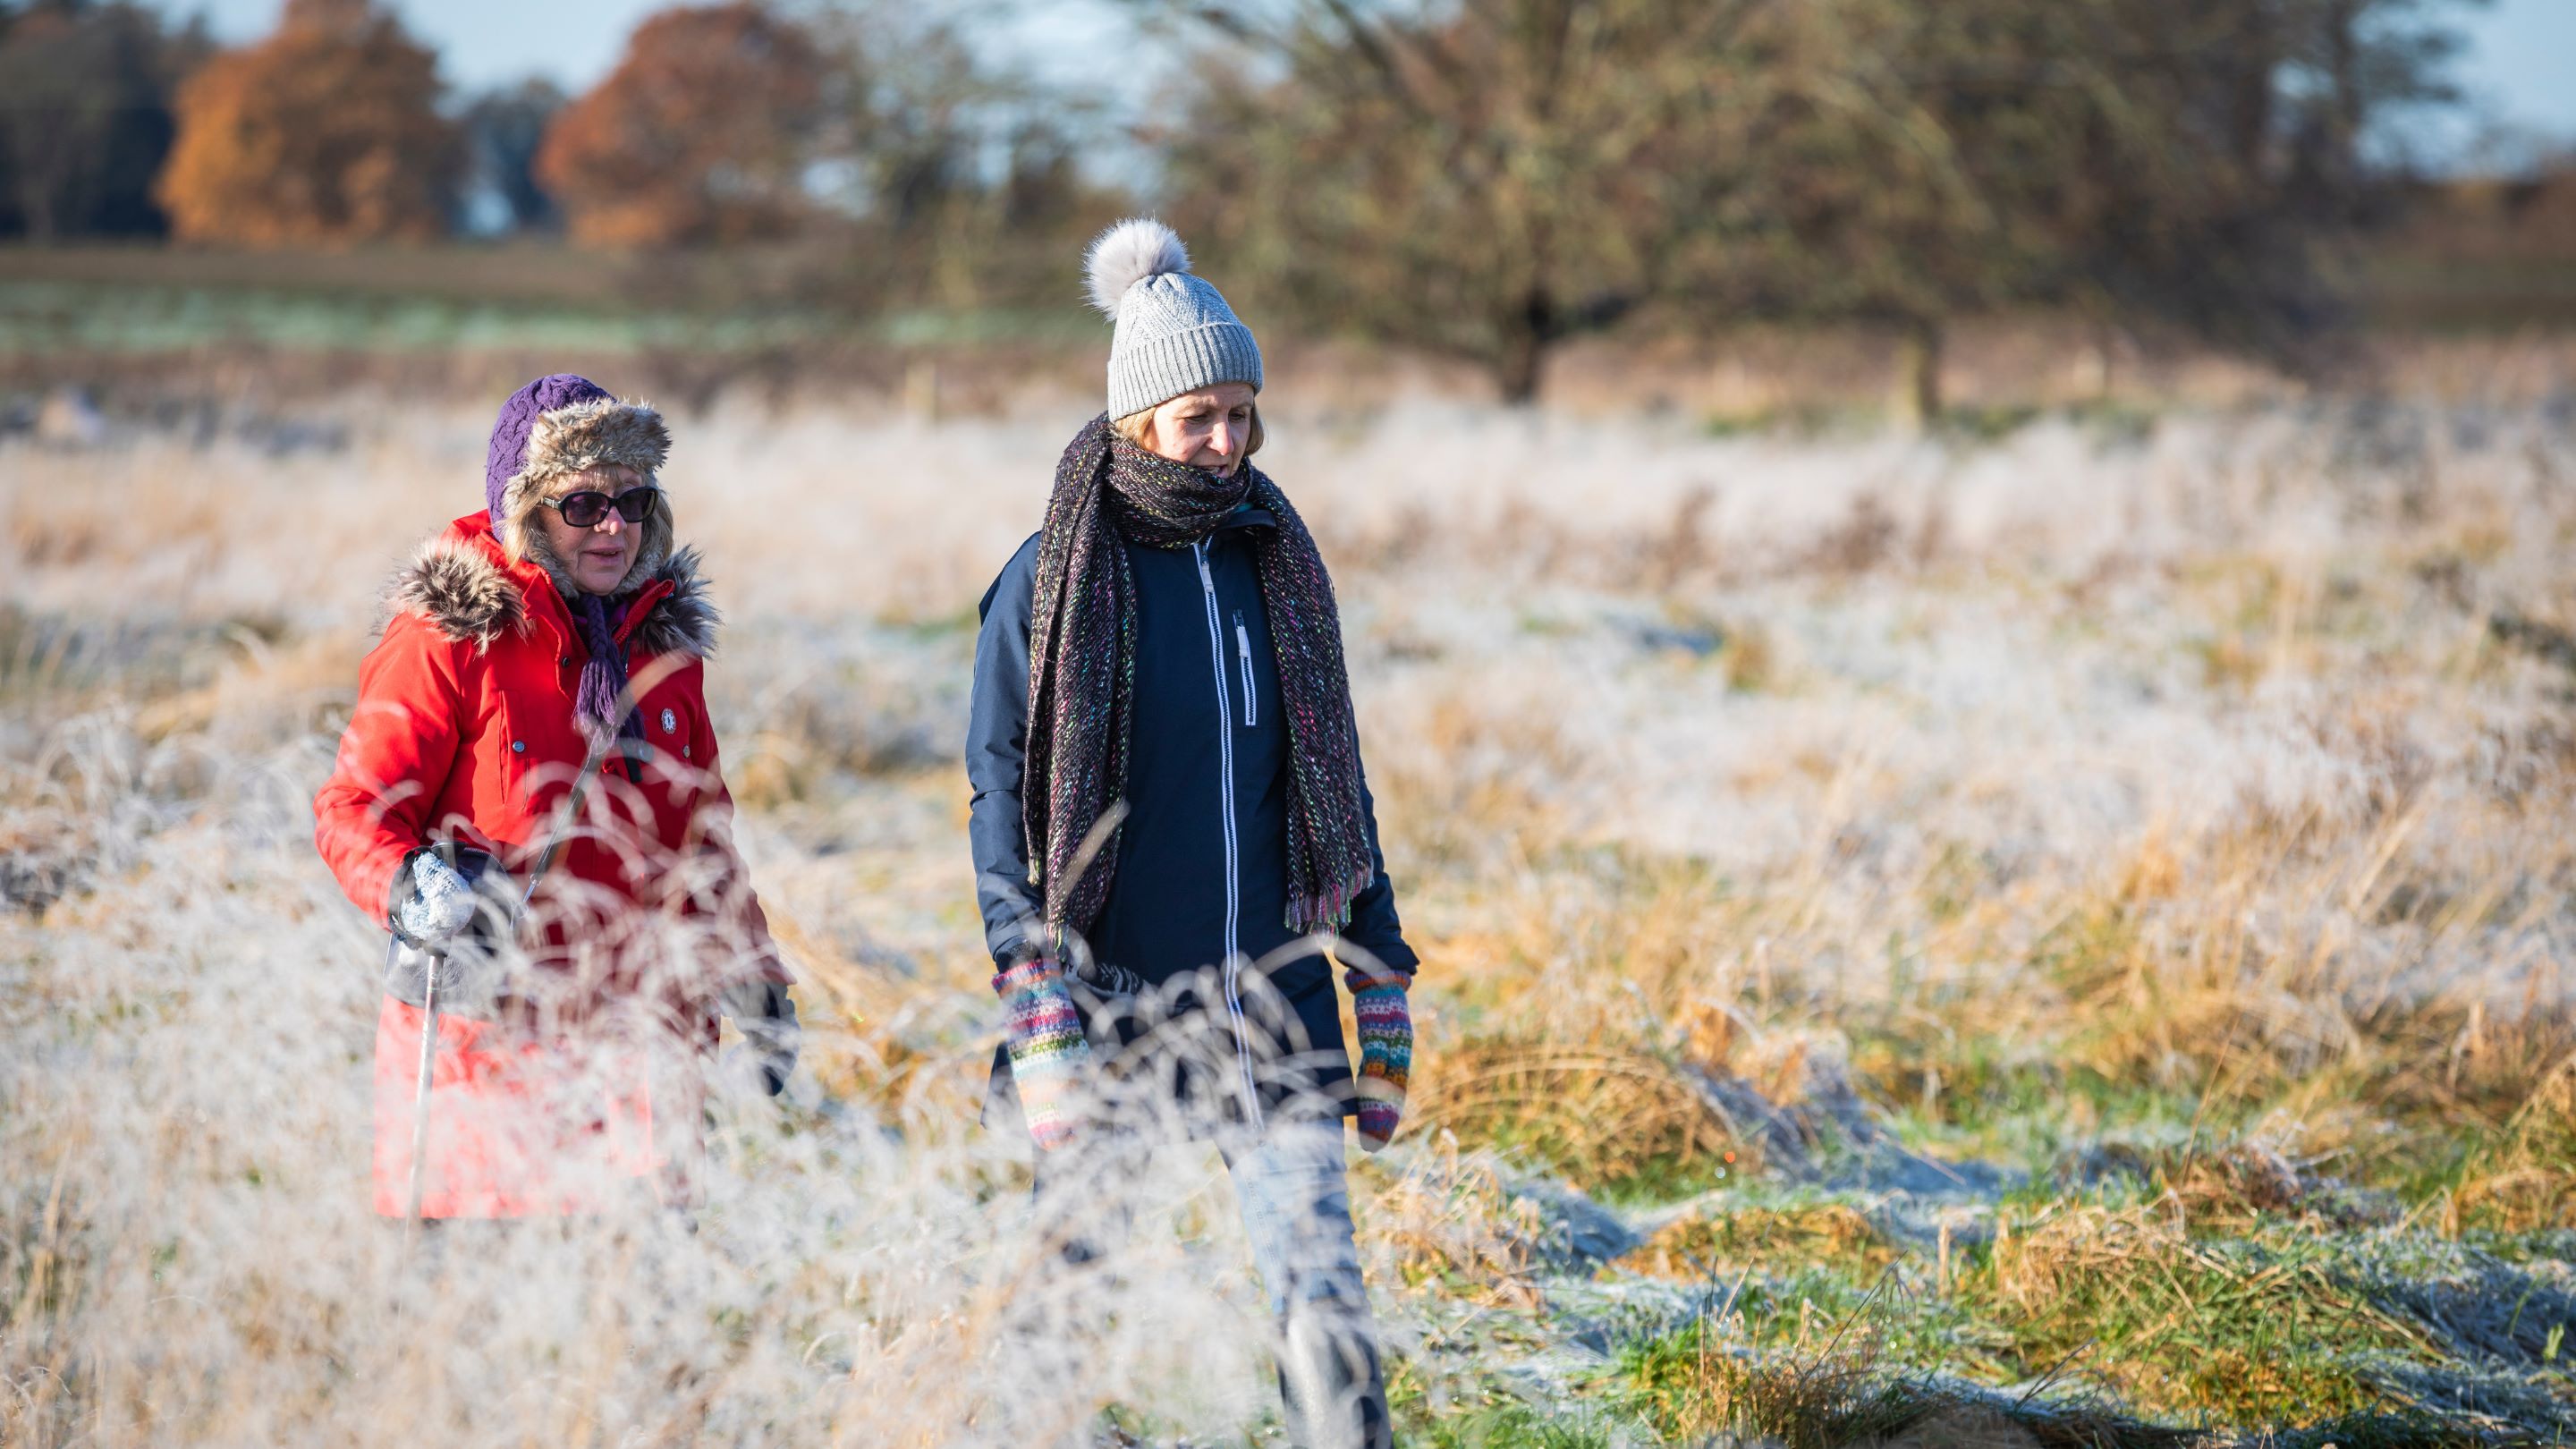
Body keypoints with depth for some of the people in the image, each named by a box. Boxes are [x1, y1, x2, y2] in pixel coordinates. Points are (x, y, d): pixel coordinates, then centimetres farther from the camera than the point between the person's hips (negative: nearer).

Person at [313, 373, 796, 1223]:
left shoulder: (665, 639, 13)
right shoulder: (448, 636, -5)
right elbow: (354, 807, -7)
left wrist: (752, 982, 24)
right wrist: (415, 889, -27)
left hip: (637, 1032, 5)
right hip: (483, 1020, -5)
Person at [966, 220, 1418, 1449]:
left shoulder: (1277, 565, 9)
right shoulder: (1050, 583, -4)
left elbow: (1337, 783, 16)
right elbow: (1000, 806, -5)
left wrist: (1384, 998, 12)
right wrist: (1040, 1029, -14)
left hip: (1272, 1004, 3)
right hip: (1110, 1010, -3)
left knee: (1326, 1300, -8)